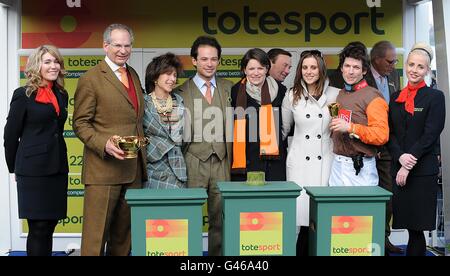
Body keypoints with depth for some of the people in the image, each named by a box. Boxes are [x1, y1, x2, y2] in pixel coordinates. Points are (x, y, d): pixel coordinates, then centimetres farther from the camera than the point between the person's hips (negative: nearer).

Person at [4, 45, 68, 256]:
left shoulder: (61, 95, 12)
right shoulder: (23, 95, -5)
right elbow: (11, 135, -1)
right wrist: (14, 168, 4)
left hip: (58, 168, 6)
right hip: (33, 170, -5)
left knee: (50, 224, 9)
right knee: (39, 227, -2)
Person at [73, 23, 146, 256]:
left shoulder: (133, 75, 16)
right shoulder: (91, 79, -6)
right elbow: (80, 124, -8)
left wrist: (142, 153, 14)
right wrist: (105, 144, -22)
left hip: (134, 168, 7)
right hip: (103, 169, -7)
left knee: (124, 230, 14)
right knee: (96, 232, -1)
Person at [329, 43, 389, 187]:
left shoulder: (372, 97, -9)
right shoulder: (340, 94, 16)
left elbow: (382, 135, -18)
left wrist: (350, 128, -22)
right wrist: (333, 113, 11)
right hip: (337, 164, 7)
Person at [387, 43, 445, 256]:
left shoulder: (435, 97, 1)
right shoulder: (395, 98, 13)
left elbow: (430, 135, -7)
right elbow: (390, 133, 8)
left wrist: (408, 166, -12)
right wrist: (400, 157, -10)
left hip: (423, 171, -3)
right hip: (397, 169, 3)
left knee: (416, 228, 0)